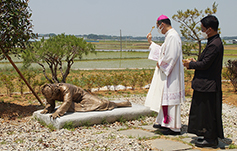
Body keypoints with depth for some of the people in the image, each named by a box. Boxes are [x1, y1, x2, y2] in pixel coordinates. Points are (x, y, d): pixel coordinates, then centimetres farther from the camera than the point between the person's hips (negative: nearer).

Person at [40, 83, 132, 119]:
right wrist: (46, 110, -26)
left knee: (100, 104, -15)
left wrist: (57, 112, -59)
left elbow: (67, 102, -48)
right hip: (74, 102, 9)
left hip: (82, 96, -8)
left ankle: (124, 103, 6)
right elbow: (50, 104, -3)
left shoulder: (64, 88, -39)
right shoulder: (49, 92, -15)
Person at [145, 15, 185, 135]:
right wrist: (151, 42, 27)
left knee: (169, 98, -6)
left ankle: (173, 127, 1)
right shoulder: (169, 36, 15)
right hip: (165, 72, 10)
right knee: (164, 97, 15)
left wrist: (160, 63, -12)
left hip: (170, 74, -10)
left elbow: (171, 56, -25)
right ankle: (163, 122, 26)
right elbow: (162, 52, 26)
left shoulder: (172, 36, -18)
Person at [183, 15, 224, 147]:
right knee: (206, 112, 17)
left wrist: (191, 64, -7)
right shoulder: (216, 42, 11)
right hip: (209, 83, 10)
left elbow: (205, 64, -21)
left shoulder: (214, 45, -21)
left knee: (208, 112, 0)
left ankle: (211, 139, 11)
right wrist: (196, 62, 10)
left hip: (208, 85, -10)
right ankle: (211, 137, 27)